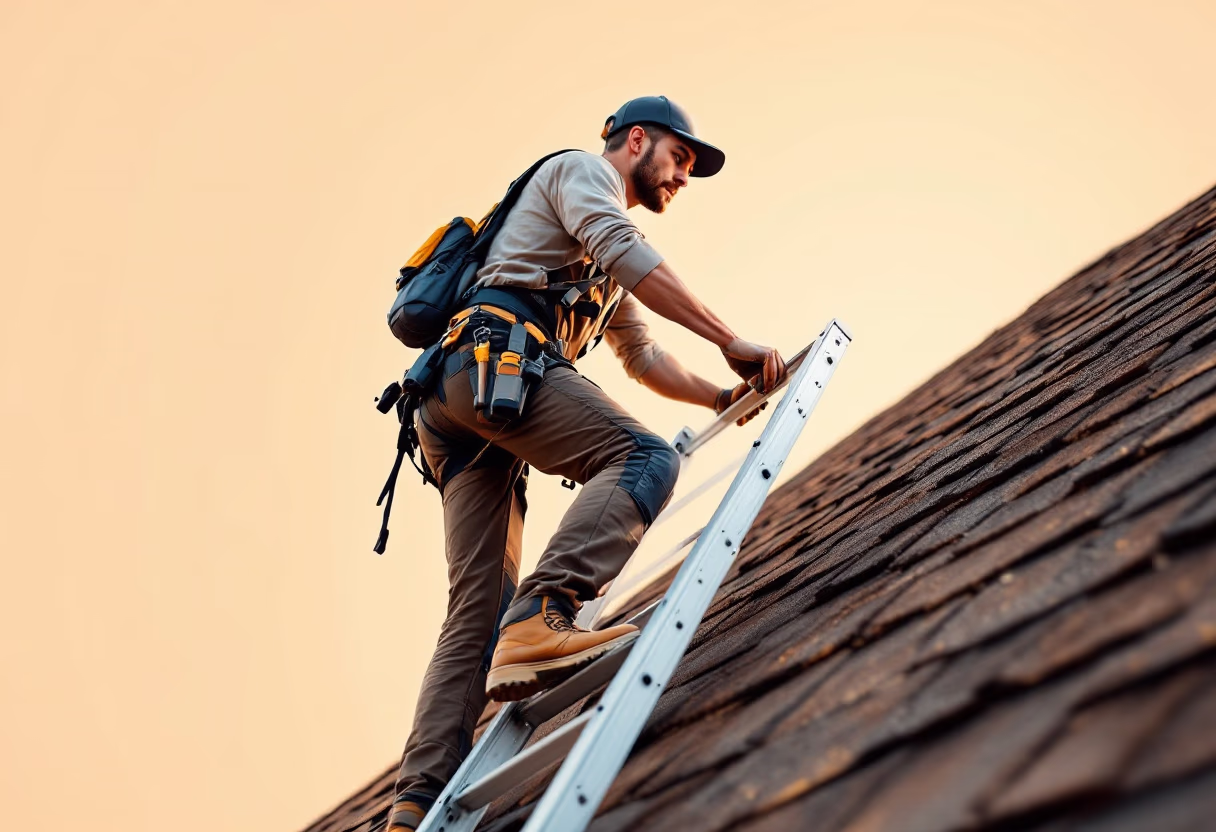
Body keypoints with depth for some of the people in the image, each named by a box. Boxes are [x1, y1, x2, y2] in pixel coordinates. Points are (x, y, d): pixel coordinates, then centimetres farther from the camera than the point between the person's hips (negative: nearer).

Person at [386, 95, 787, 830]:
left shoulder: (606, 278, 40)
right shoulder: (580, 170, 12)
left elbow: (641, 356, 45)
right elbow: (628, 253, -6)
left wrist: (721, 397, 30)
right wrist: (731, 341, -9)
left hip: (450, 403, 9)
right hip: (494, 354, -9)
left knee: (479, 610, -1)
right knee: (644, 459, -22)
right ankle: (539, 622, -42)